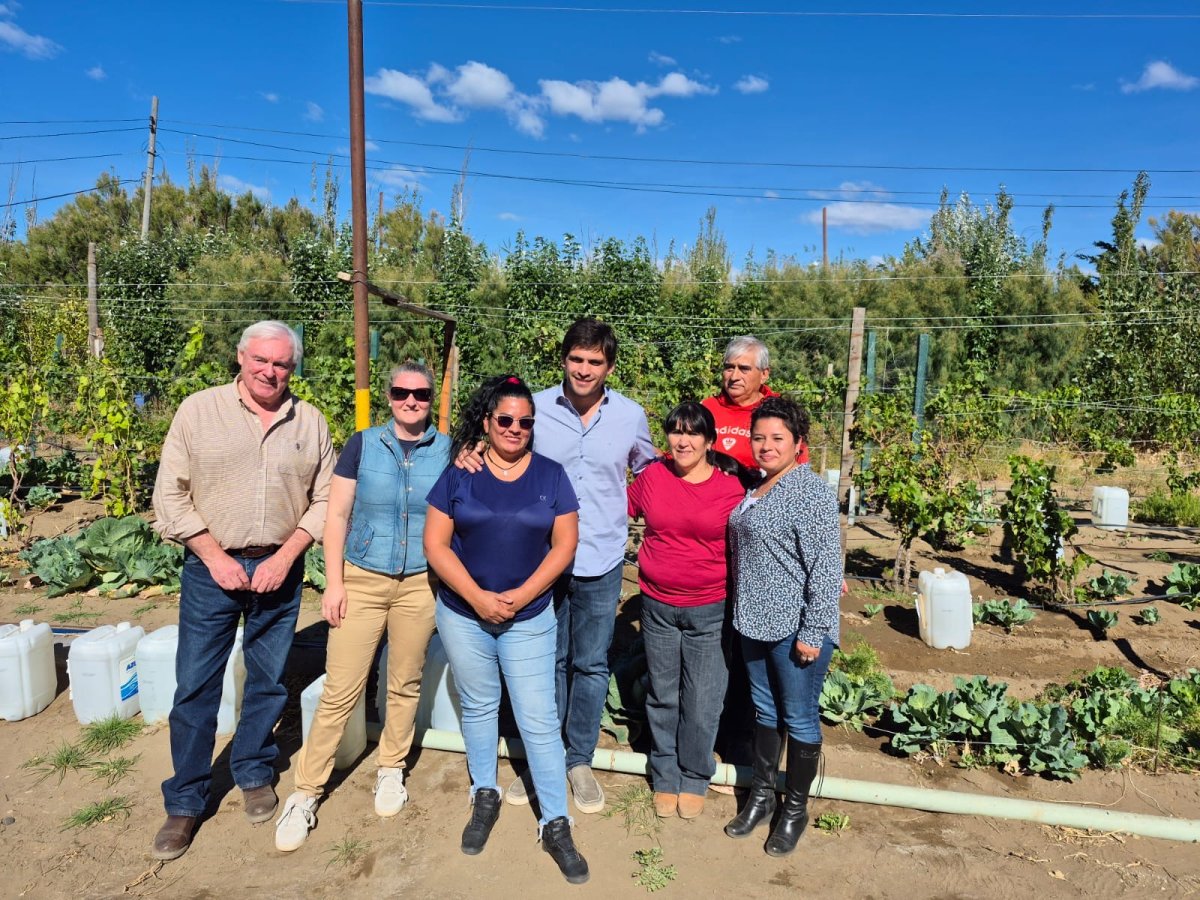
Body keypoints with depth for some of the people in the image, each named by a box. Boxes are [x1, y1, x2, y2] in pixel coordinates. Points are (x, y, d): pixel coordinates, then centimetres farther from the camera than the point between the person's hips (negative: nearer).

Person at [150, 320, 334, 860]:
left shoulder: (310, 422, 1)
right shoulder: (198, 411, -3)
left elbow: (325, 500, 2)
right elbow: (170, 496, -4)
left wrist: (285, 557, -8)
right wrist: (217, 558, -10)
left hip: (279, 569, 2)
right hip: (211, 567, -1)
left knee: (268, 681, 13)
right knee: (196, 685, 5)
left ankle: (254, 774, 35)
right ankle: (185, 802, 22)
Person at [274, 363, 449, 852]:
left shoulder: (448, 450, 0)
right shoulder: (363, 444, -2)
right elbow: (337, 515, -1)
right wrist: (333, 583, -5)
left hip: (419, 585, 1)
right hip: (362, 581, -1)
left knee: (405, 684, 13)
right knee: (340, 692, 1)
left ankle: (391, 770, 34)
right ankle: (305, 792, 16)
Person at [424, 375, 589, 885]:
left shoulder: (551, 475, -3)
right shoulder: (458, 474, -4)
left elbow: (565, 543, -4)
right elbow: (436, 543, -6)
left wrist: (522, 595, -14)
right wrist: (478, 597, -15)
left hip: (529, 619, -1)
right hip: (464, 615, 1)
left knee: (540, 722, 2)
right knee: (478, 708, 17)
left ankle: (555, 825, 16)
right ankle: (485, 798, 38)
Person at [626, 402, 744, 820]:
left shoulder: (730, 488, -8)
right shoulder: (652, 476, -3)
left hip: (709, 611, -2)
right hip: (658, 607, 2)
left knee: (702, 704, 7)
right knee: (662, 697, 16)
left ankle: (694, 778, 32)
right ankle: (665, 777, 36)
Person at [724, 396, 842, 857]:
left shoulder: (812, 494, -17)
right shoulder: (755, 489, 8)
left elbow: (826, 568, -19)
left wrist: (813, 633, -19)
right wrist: (743, 612, 15)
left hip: (796, 628, -8)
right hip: (755, 623, 8)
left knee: (799, 719, 9)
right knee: (765, 711, 20)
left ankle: (795, 809, 28)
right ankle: (761, 795, 37)